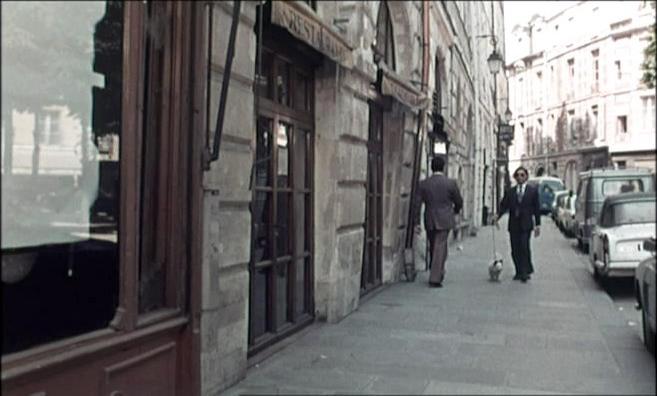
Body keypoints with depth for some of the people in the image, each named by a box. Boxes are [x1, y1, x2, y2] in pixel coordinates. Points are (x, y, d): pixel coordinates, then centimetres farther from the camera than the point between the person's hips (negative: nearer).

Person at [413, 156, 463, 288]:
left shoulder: (423, 184, 0)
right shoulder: (451, 183, -5)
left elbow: (417, 204, -3)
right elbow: (459, 202, 4)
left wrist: (417, 223, 1)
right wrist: (454, 211, 25)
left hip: (429, 221, 3)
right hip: (444, 220, -3)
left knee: (434, 248, 17)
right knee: (440, 248, -2)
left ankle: (438, 274, 30)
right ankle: (435, 278, -7)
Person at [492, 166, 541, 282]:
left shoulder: (533, 190, 6)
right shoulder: (510, 191, 11)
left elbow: (537, 208, 5)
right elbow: (504, 205, 4)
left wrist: (537, 224, 0)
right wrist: (497, 215, -16)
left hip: (526, 224, -3)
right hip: (513, 225, 3)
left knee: (524, 247, -13)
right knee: (515, 250, 3)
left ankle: (526, 271, -4)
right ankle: (519, 272, 13)